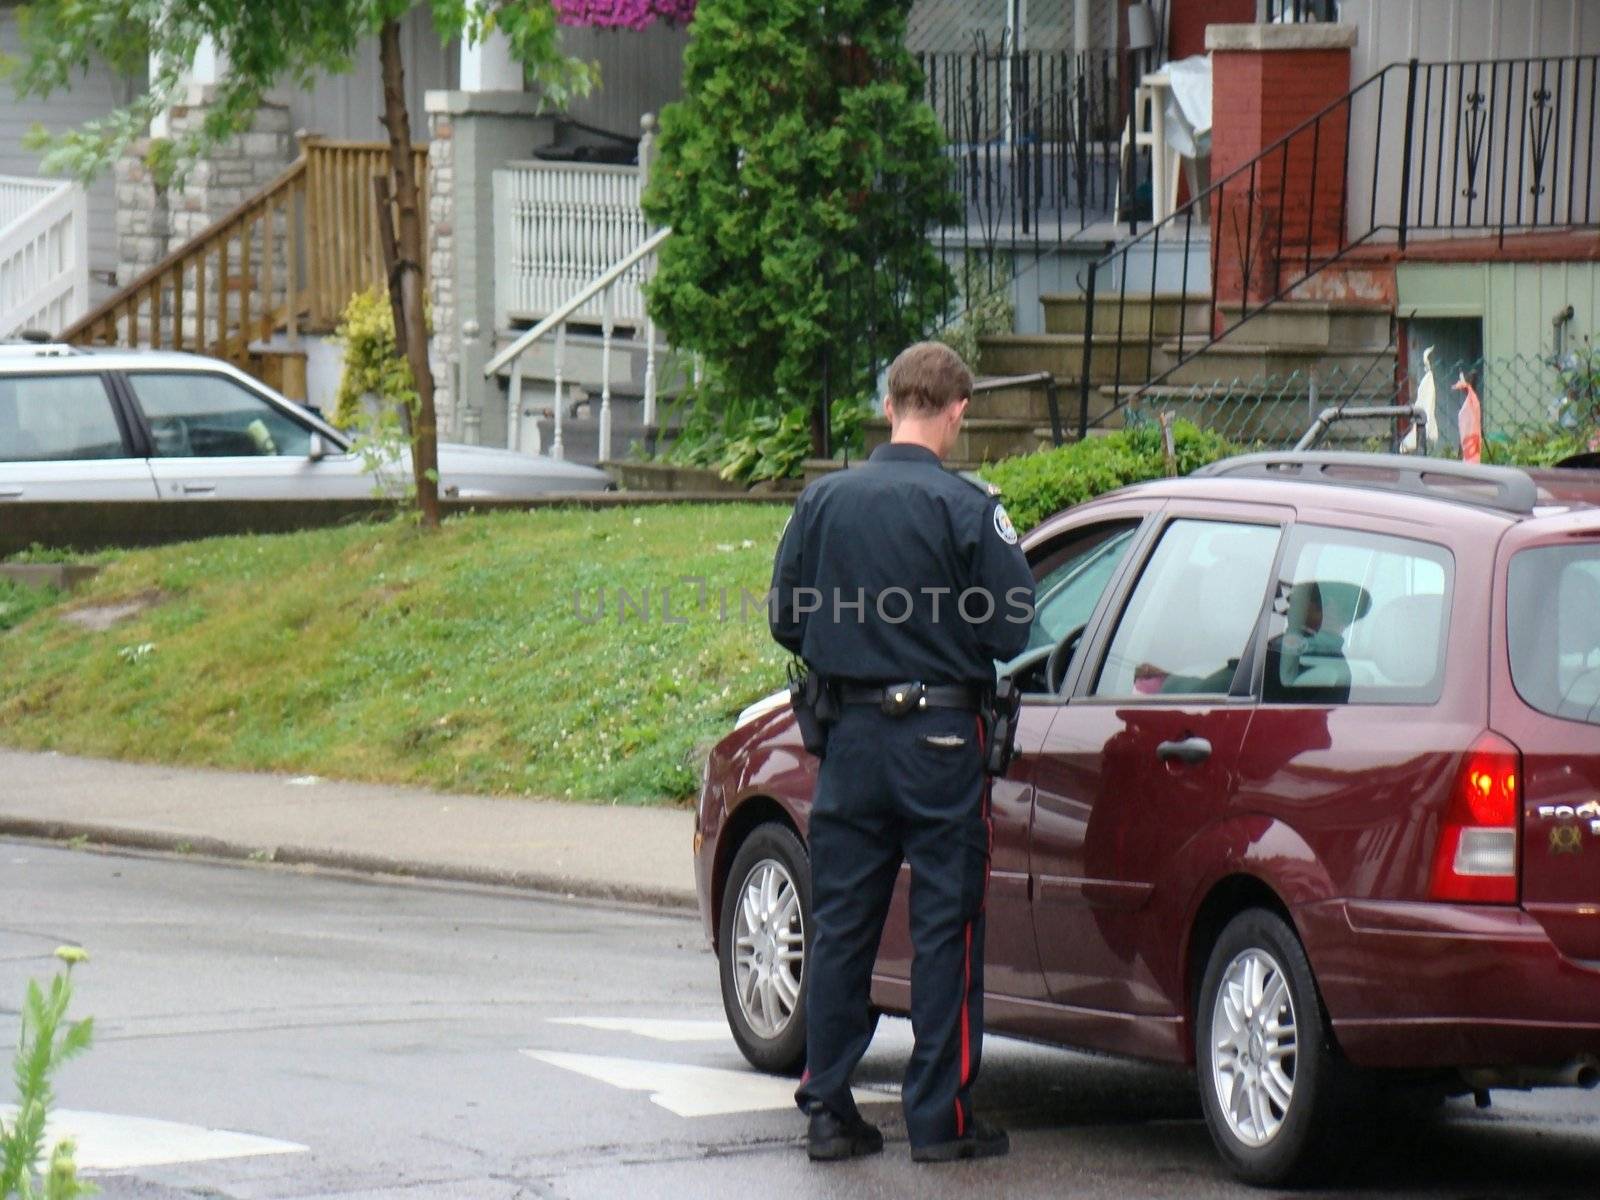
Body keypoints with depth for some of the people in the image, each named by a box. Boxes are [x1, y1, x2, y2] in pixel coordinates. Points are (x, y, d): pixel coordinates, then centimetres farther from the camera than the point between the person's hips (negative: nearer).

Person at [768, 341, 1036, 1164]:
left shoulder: (823, 501, 0)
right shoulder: (966, 509, -12)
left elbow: (786, 623, 5)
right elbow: (1011, 633, -12)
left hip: (851, 734, 3)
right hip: (942, 737, -3)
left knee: (840, 925, 10)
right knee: (945, 927, 3)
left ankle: (827, 1111, 11)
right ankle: (939, 1118, 5)